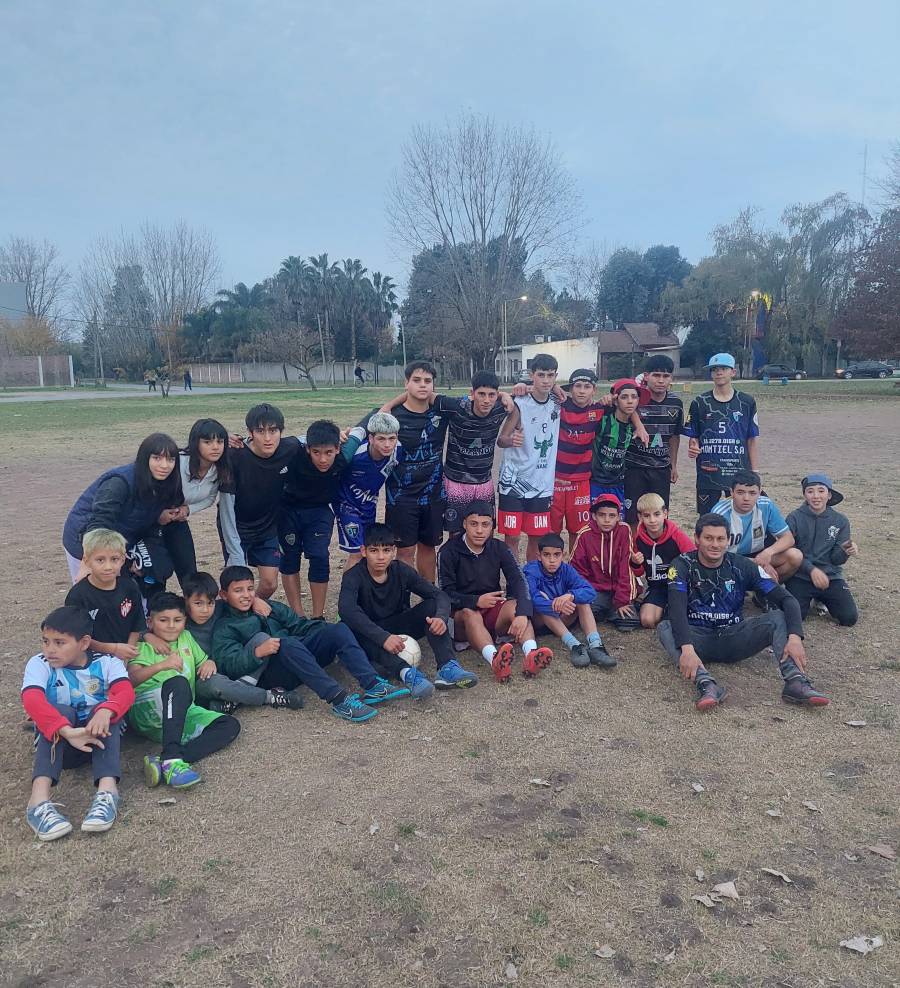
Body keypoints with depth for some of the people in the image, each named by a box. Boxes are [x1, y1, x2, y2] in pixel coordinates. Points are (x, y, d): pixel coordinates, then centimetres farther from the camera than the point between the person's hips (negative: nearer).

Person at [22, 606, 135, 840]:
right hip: (56, 739, 0)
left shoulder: (107, 663, -6)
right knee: (61, 711, -30)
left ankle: (107, 790, -46)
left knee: (106, 710, -29)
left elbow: (126, 691, -23)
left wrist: (105, 712, -47)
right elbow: (32, 701, -27)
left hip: (99, 737, 1)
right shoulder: (39, 664, -9)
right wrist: (67, 732, -43)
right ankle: (39, 799, -46)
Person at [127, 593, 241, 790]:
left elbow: (204, 662, 31)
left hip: (184, 714, 5)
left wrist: (209, 663, 6)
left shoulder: (186, 637, 22)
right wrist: (161, 665, -31)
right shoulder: (144, 646, 6)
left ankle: (165, 762, -35)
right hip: (145, 710, -5)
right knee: (178, 683, -36)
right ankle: (171, 759, -48)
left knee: (231, 725, -20)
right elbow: (131, 679, -12)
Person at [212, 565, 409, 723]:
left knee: (339, 630, -15)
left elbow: (300, 625, 21)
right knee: (287, 643, -36)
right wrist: (257, 653, -27)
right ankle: (338, 699, -46)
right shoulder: (223, 628, 9)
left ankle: (372, 686, -31)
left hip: (300, 658, 6)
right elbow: (228, 665, -8)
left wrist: (328, 634, 2)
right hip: (268, 674, -5)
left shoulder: (270, 607, 26)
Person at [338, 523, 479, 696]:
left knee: (432, 606, -19)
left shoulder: (402, 571, -8)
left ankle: (447, 668, -35)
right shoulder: (354, 577, -19)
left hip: (398, 628, 4)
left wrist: (441, 617, -34)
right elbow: (346, 609, -39)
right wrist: (383, 637, -50)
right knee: (351, 628, -37)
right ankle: (406, 673, -51)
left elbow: (440, 595, -10)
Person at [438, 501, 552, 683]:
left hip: (493, 610, 3)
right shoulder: (450, 551, -5)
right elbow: (447, 593, -12)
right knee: (470, 614, -35)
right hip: (462, 613, -2)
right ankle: (495, 659, -62)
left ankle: (531, 655, -52)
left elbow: (518, 582, -13)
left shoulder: (500, 549, 2)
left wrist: (523, 614, -32)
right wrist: (476, 601, -28)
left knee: (515, 606, -27)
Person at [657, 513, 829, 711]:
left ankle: (796, 682, -36)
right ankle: (705, 684, -47)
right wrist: (687, 648, -42)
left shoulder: (741, 566, -3)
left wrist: (795, 637, -27)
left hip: (733, 638, 2)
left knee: (778, 617, -20)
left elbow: (786, 599, -8)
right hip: (698, 637, -2)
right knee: (665, 628, -31)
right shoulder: (683, 565, -9)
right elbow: (677, 610, -25)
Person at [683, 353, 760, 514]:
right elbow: (693, 437, 9)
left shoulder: (747, 402, 4)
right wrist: (692, 448, -14)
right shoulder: (700, 402, 4)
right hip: (707, 474, 0)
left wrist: (755, 473, 2)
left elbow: (753, 440, 6)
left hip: (739, 473, 0)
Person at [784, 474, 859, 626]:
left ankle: (822, 599, 19)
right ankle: (809, 598, 15)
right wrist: (811, 569, -21)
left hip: (831, 576, 2)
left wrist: (846, 551, -22)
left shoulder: (840, 521, 1)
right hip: (800, 576, -2)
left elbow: (836, 559, 0)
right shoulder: (794, 518, -5)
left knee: (850, 618, -12)